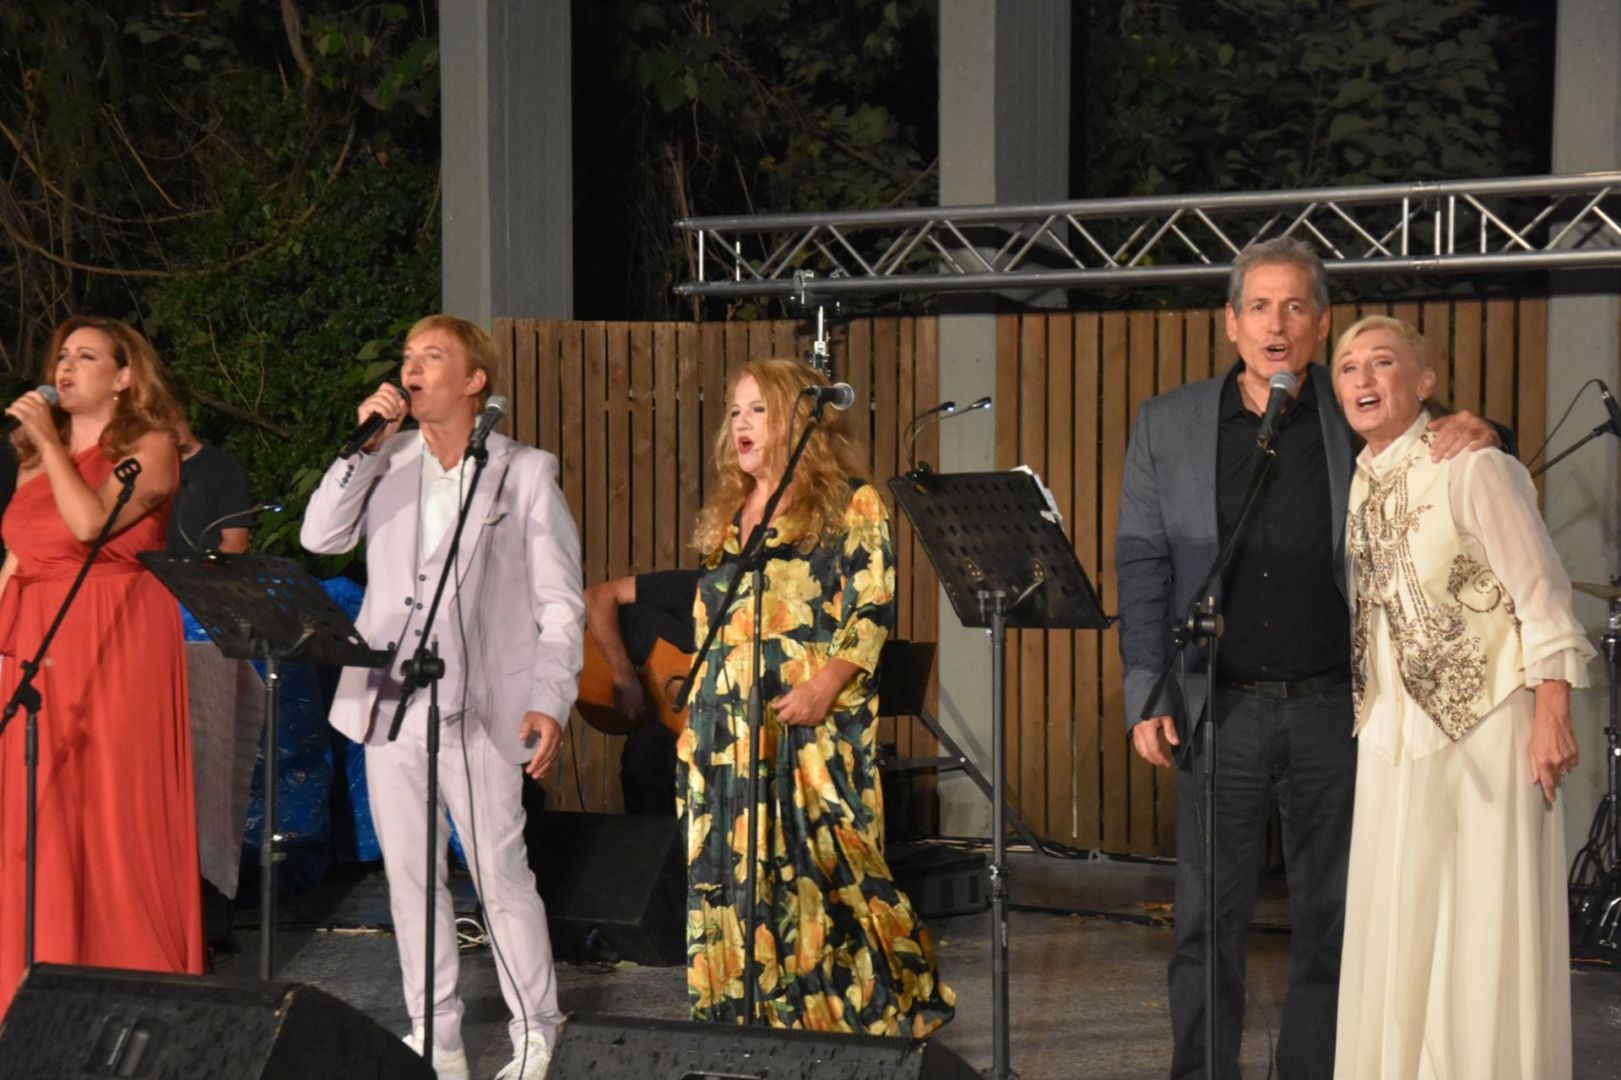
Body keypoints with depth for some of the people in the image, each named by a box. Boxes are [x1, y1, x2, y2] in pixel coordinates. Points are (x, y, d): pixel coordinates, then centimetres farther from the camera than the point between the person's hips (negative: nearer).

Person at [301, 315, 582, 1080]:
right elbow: (320, 537, -3)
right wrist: (366, 445, -8)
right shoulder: (385, 464, 12)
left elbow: (561, 602, 0)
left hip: (479, 707, -4)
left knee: (501, 875, -4)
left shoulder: (525, 473, 2)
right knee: (409, 875, 8)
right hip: (389, 701, 4)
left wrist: (550, 702, -10)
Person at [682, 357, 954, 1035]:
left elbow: (873, 609, -8)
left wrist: (827, 684, -21)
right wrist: (695, 719, 16)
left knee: (825, 862, -10)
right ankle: (745, 1011, 9)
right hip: (726, 721, 7)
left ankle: (879, 1006, 1)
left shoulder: (850, 503, -1)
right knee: (728, 866, 3)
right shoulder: (726, 514, 20)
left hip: (814, 723, -7)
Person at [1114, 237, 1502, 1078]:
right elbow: (1141, 566, 4)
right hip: (1223, 708, 0)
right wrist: (1147, 695, -4)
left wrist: (1475, 432, -8)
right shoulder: (1166, 426, 5)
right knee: (1207, 919, 2)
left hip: (1332, 706, 0)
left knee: (1330, 917, 7)